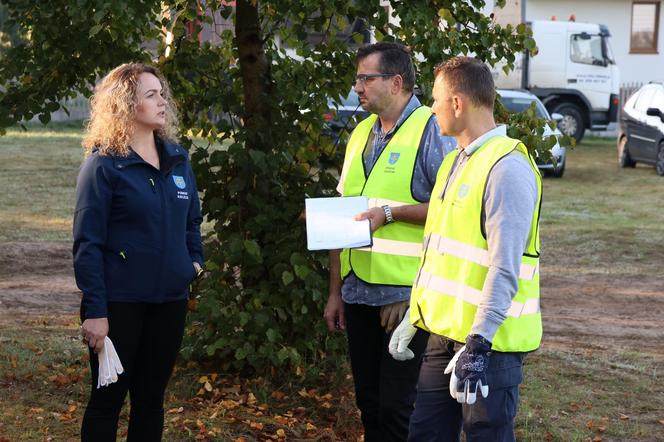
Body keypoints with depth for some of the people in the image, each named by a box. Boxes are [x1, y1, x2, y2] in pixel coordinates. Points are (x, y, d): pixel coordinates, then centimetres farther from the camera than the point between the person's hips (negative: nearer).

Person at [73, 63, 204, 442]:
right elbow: (88, 243, -13)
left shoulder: (178, 158, 8)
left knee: (151, 397, 13)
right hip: (120, 301, -6)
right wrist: (95, 311, -17)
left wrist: (196, 260, 4)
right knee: (109, 398, 4)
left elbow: (192, 220, 21)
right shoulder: (104, 164, -11)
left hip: (170, 299, 6)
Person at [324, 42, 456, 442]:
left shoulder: (432, 131, -10)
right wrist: (335, 291, 15)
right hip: (359, 292, 7)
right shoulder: (361, 134, 14)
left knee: (398, 409, -4)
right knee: (369, 405, 14)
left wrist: (391, 213, -19)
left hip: (407, 296, -7)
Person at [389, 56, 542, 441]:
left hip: (489, 341, -9)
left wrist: (478, 344, -24)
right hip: (445, 333, 9)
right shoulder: (455, 162, 14)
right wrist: (415, 318, 21)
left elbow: (504, 270, -22)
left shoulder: (507, 168, -16)